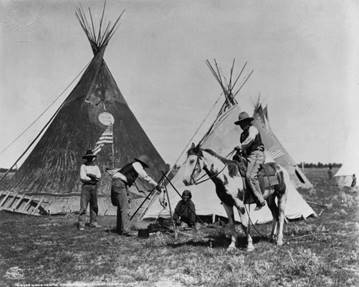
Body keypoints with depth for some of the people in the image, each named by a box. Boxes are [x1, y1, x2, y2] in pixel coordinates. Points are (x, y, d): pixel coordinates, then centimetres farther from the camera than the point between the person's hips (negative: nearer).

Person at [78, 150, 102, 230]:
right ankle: (81, 224, -7)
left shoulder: (95, 166, 13)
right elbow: (82, 177, -13)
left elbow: (99, 176, -1)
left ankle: (93, 222, 20)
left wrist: (91, 175, -19)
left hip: (94, 187, 5)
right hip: (86, 187, -5)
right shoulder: (83, 166, -1)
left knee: (94, 206, 10)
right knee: (83, 206, -8)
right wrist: (93, 178, -10)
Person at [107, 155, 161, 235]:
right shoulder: (137, 164, -1)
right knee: (124, 208, -13)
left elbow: (119, 170, 38)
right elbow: (145, 177, -11)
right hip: (120, 184, -10)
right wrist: (156, 185, -12)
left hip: (115, 183, 10)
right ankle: (125, 230, -18)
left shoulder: (131, 165, 25)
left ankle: (119, 229, 18)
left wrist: (110, 171, 54)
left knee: (121, 208, 14)